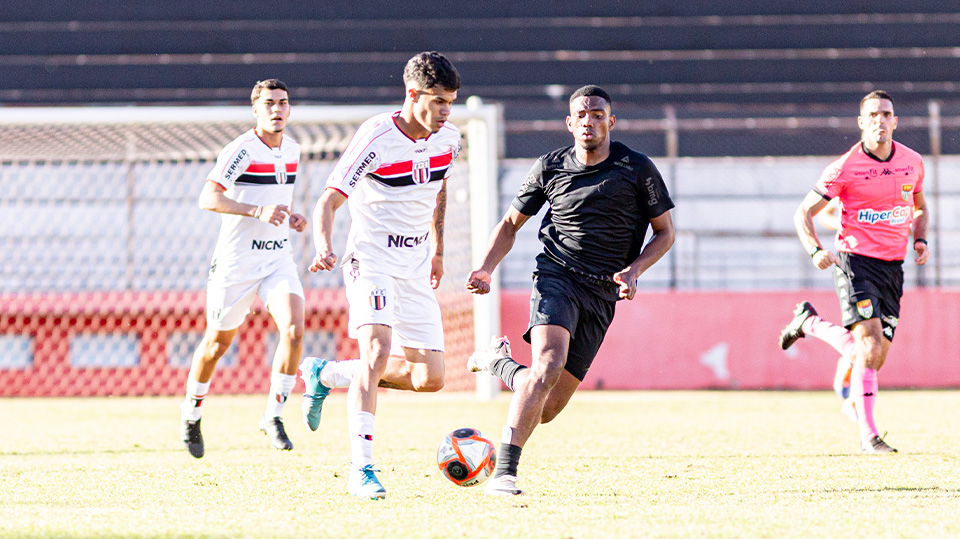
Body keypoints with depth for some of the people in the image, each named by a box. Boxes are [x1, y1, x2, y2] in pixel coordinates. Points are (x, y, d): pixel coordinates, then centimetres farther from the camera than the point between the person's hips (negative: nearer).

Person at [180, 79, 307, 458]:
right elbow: (208, 198, -24)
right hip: (236, 263, -5)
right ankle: (191, 412, 34)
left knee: (294, 330, -17)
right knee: (218, 342, 9)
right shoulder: (241, 150, -15)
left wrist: (291, 215, 6)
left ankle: (273, 416, -4)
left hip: (278, 259, 5)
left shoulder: (291, 150, 7)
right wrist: (258, 211, -34)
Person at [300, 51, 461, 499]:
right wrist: (324, 249, -38)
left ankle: (324, 375, 23)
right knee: (378, 349, -28)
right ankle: (361, 470, -29)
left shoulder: (448, 138, 1)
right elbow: (328, 201, -20)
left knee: (429, 378, 2)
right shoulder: (377, 138, -18)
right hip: (371, 261, -6)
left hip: (416, 268, 6)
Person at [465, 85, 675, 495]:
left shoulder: (638, 170, 1)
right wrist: (485, 270, -2)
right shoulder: (550, 168, 4)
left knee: (548, 409, 1)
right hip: (557, 278, -2)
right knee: (548, 366, -30)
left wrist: (634, 270, -9)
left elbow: (665, 232, 9)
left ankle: (497, 361, 31)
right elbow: (511, 224, 15)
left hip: (602, 296, 2)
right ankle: (503, 474, -27)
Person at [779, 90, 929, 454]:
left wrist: (920, 239, 3)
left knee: (875, 357, 7)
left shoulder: (912, 162, 5)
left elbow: (919, 207, 23)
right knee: (870, 347, -19)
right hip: (856, 258, -5)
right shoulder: (845, 168, -9)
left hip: (893, 265, 5)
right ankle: (868, 436, -15)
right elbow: (804, 213, -3)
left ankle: (808, 322, 31)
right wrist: (816, 250, -20)